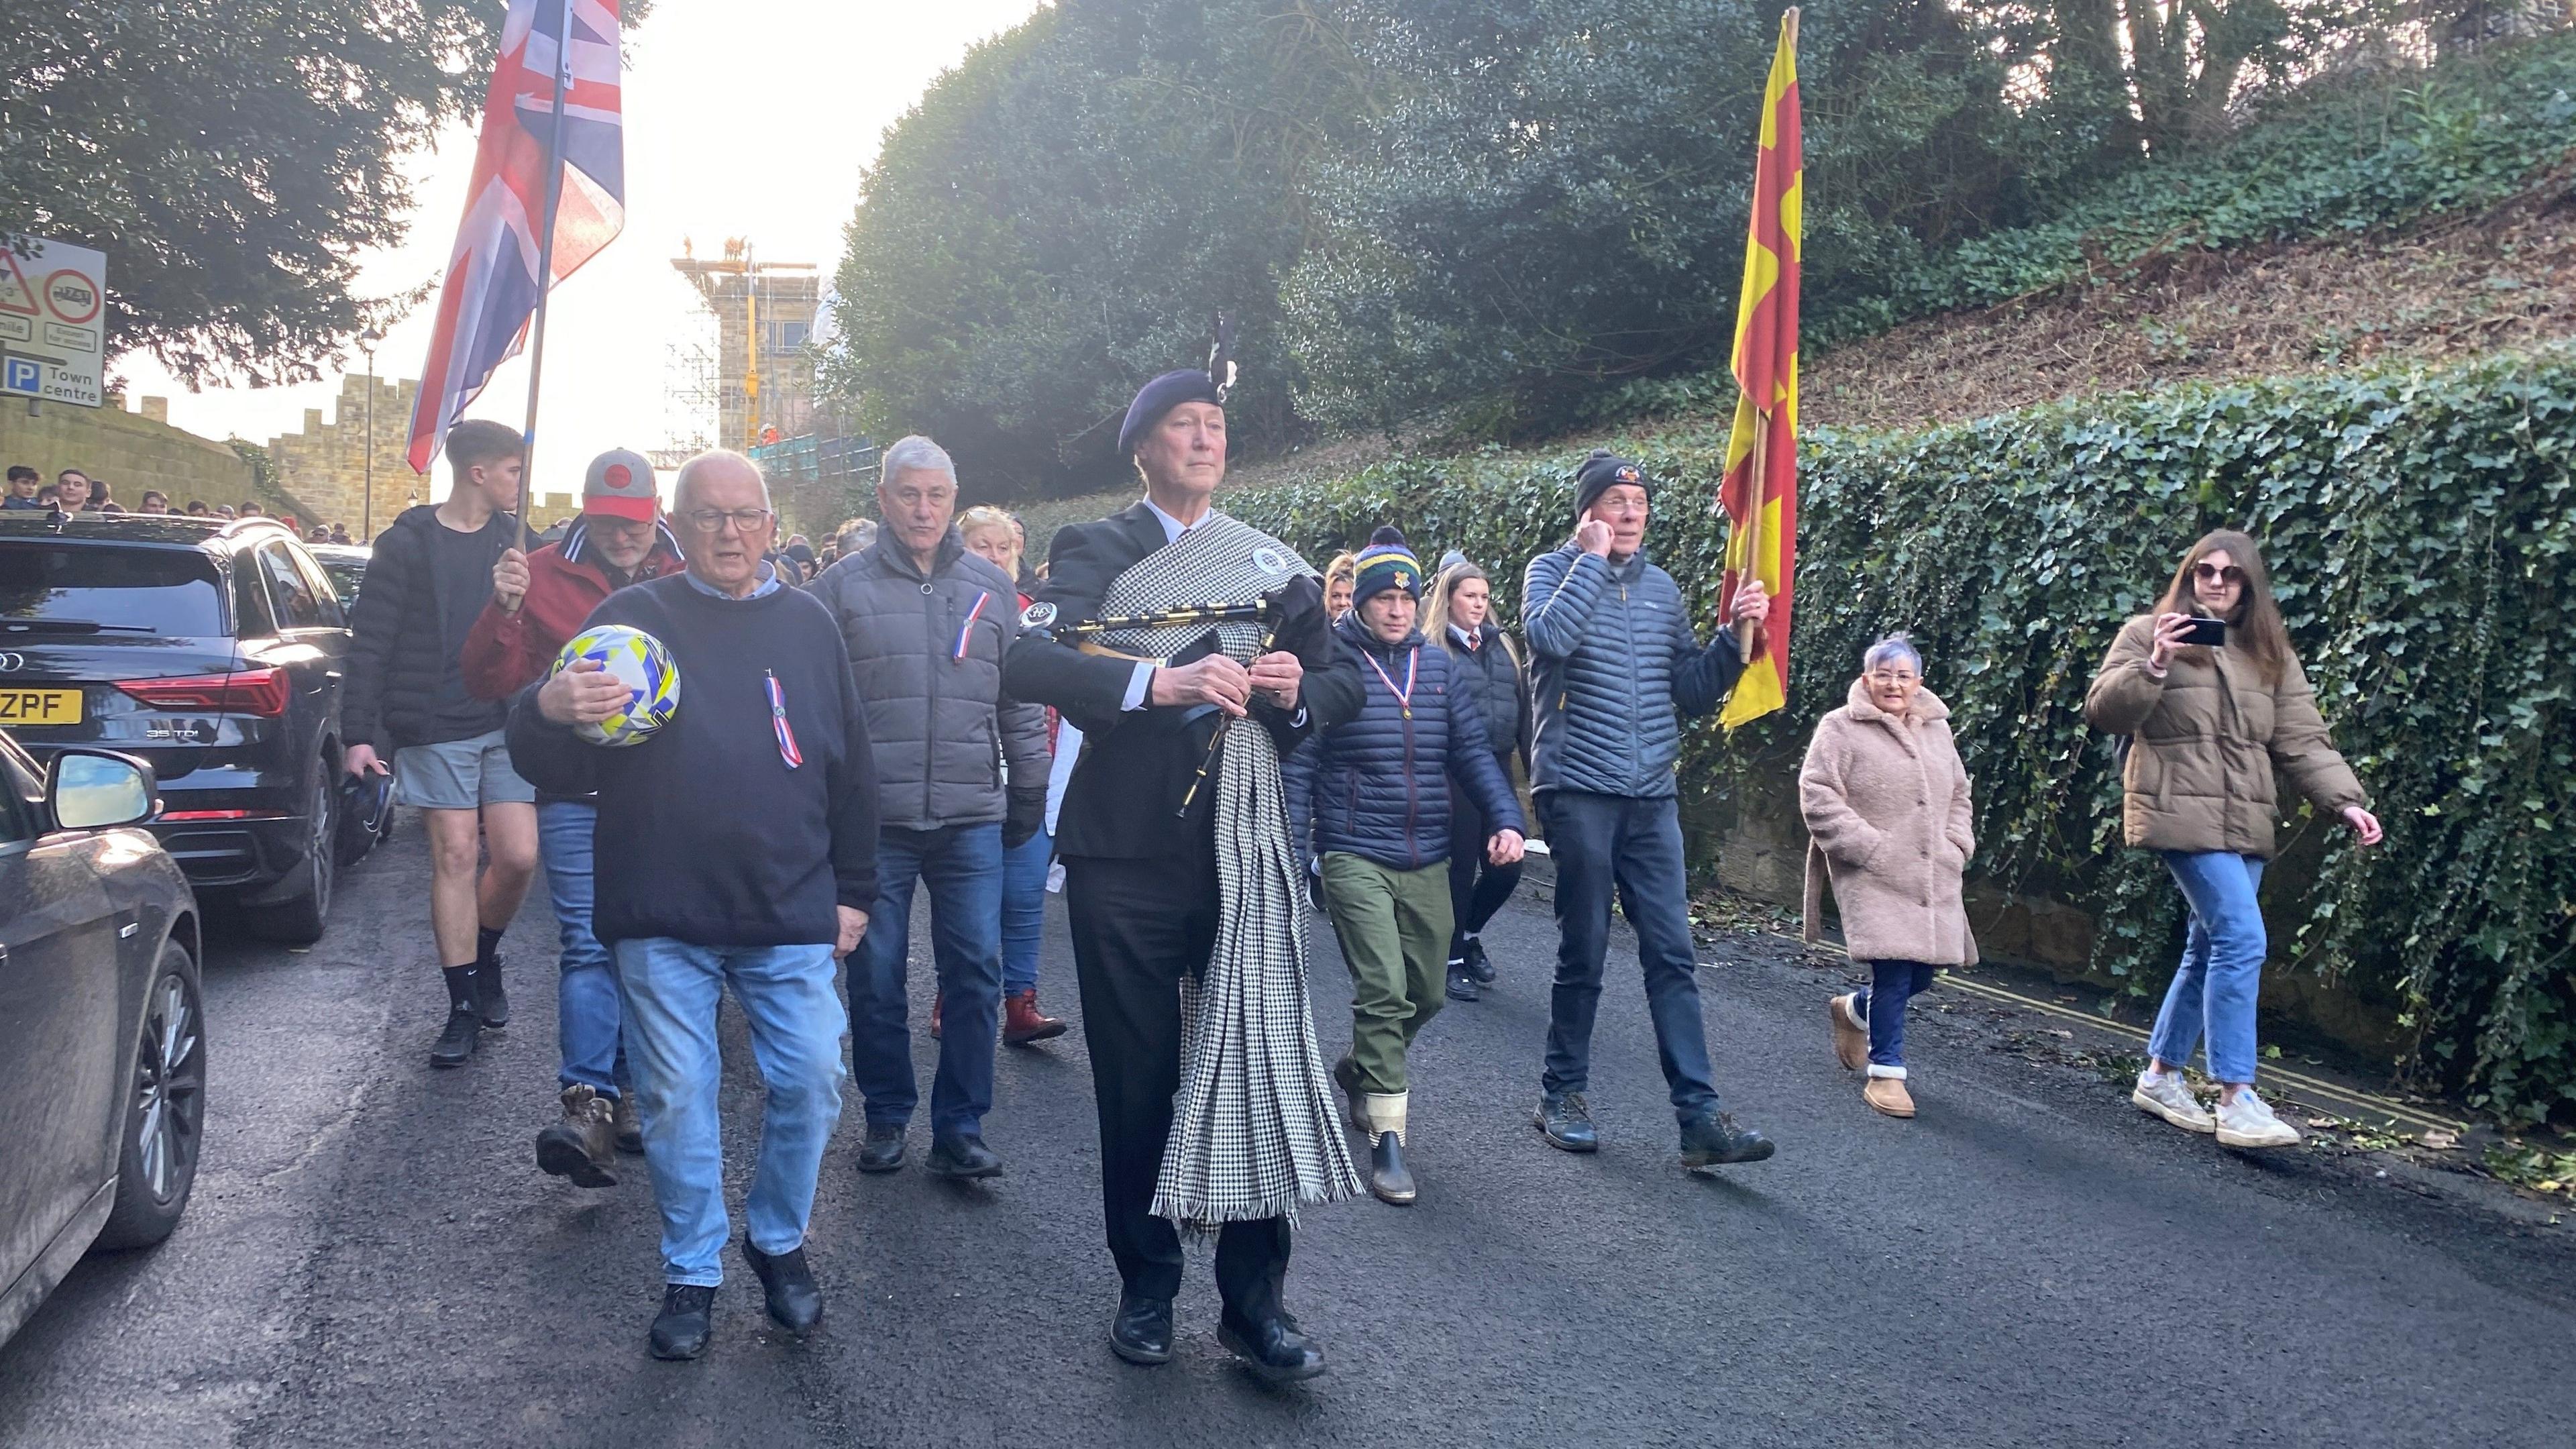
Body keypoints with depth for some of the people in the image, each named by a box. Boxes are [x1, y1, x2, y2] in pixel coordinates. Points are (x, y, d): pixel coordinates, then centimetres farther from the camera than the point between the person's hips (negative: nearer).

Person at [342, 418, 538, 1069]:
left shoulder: (516, 540, 9)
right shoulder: (407, 544, -2)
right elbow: (369, 644, -3)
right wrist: (359, 733, -8)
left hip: (506, 723, 3)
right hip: (435, 729, -3)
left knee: (518, 857, -3)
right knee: (454, 857, -1)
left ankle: (484, 955, 25)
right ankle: (465, 1004, 9)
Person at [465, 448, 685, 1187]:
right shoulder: (543, 576, 2)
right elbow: (490, 683, 1)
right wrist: (503, 612, -15)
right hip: (577, 796, -2)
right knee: (588, 947, -9)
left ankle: (622, 1093, 20)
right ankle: (589, 1105, -13)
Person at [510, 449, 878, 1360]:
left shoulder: (808, 626, 9)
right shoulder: (632, 618, 1)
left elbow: (852, 769, 14)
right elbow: (552, 766, -2)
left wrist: (854, 892, 12)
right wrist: (549, 711, -26)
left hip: (791, 914, 2)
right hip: (662, 918, -2)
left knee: (810, 1084, 2)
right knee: (677, 1100, 4)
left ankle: (778, 1242, 25)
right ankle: (692, 1272, 21)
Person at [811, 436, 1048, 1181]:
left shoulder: (990, 587, 10)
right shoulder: (843, 587, 3)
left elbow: (1020, 700, 14)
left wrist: (1029, 794, 12)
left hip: (972, 815, 2)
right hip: (873, 818, -1)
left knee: (976, 972, 0)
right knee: (875, 976, 6)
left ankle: (959, 1129, 10)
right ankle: (887, 1117, 22)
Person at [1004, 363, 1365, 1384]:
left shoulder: (1272, 562, 13)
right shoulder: (1096, 550, 1)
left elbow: (1343, 680, 17)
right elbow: (1029, 663, -16)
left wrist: (1298, 691, -6)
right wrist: (1161, 682, -28)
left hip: (1244, 847, 2)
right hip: (1125, 850, -2)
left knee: (1254, 1062, -2)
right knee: (1137, 1076, 7)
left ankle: (1255, 1301, 9)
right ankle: (1146, 1284, 22)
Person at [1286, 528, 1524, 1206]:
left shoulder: (1438, 667, 8)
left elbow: (1473, 751, 5)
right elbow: (1297, 764, -6)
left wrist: (1506, 819, -10)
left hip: (1428, 863, 6)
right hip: (1355, 860, -5)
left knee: (1426, 994, 14)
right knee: (1384, 991, -15)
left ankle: (1361, 1070, 42)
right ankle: (1387, 1139, -6)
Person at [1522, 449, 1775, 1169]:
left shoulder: (1661, 586, 13)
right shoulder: (1556, 570, 0)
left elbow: (1694, 692, 13)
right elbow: (1549, 637, -23)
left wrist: (1734, 638, -3)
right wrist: (1593, 557, -14)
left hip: (1652, 798, 4)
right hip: (1578, 792, -4)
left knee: (1673, 955, 0)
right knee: (1583, 954, 4)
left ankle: (1699, 1115, 0)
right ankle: (1563, 1094, 20)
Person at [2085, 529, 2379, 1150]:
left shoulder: (2270, 654, 14)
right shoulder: (2149, 633, 1)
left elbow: (2303, 742, 8)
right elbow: (2103, 711, -7)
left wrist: (2346, 801, -6)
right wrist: (2153, 666, -22)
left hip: (2246, 823, 7)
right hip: (2183, 815, -6)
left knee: (2210, 951, 12)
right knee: (2243, 940, -17)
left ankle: (2161, 1076, 26)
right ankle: (2237, 1101, -15)